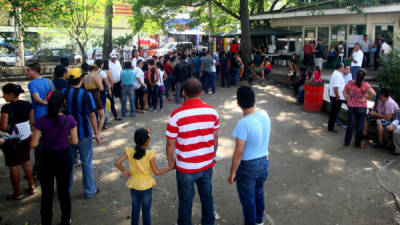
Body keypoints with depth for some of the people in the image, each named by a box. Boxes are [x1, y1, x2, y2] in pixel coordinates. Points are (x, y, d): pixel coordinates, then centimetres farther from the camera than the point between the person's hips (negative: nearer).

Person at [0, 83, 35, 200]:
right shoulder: (27, 105, -4)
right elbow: (31, 122, 4)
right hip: (26, 137, 6)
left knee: (13, 165, 8)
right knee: (26, 161, 20)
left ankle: (17, 193, 18)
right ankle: (31, 187, 30)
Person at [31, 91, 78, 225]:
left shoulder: (41, 121, -16)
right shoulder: (70, 120, -12)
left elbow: (33, 144, -15)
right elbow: (74, 141, -7)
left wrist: (42, 137, 4)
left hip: (48, 158, -1)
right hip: (65, 156, 2)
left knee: (47, 193, 13)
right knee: (64, 190, 17)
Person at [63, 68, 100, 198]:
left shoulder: (63, 93, -4)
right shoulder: (86, 95, -15)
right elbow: (92, 115, -13)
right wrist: (96, 133, -4)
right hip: (83, 133, -3)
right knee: (86, 162, 9)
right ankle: (89, 191, 19)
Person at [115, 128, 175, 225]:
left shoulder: (130, 152, -10)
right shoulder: (150, 154, -20)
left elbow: (117, 163, -11)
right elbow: (157, 172, -17)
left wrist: (124, 171, 6)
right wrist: (170, 168, -8)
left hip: (134, 186, 3)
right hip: (146, 187, -3)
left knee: (135, 210, 20)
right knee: (146, 211, 14)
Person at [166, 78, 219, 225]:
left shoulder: (177, 115, -21)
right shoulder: (212, 111, -10)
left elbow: (171, 142, -13)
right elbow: (215, 138, 1)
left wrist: (170, 160, 5)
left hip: (186, 167, -3)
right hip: (207, 164, 4)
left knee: (186, 199, 17)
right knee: (207, 195, 23)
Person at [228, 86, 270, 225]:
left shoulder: (243, 123, -28)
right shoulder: (265, 115, -8)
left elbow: (239, 151, -22)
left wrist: (232, 172, -13)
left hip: (248, 166, -7)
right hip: (264, 161, 7)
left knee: (247, 199, 13)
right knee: (259, 193, 28)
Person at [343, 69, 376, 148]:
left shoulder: (350, 83, -6)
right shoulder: (365, 85, -15)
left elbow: (344, 92, 5)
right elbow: (373, 93, -24)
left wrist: (347, 101, 9)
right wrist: (366, 98, -9)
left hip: (351, 107, 3)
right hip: (361, 108, -3)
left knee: (350, 124, 13)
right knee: (360, 125, 9)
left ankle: (347, 142, 19)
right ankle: (358, 143, 19)